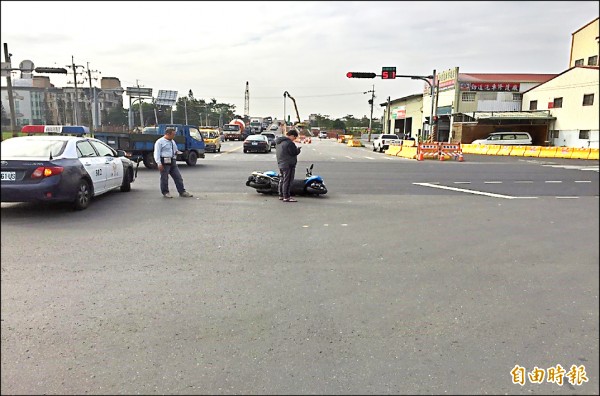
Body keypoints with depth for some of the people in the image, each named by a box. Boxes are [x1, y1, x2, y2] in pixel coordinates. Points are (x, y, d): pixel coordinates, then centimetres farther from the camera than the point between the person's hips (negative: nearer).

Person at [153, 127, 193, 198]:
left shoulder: (173, 142, 17)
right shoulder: (160, 142, -6)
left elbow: (175, 150, 31)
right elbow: (157, 153, -11)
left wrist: (177, 152, 5)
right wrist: (159, 163, -20)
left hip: (173, 162, 7)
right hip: (165, 162, -7)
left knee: (178, 177, 3)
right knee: (164, 178, 2)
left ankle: (182, 192, 7)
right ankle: (165, 193, 14)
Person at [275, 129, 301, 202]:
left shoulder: (278, 142, 13)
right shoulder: (289, 143, -18)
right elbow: (294, 153, -18)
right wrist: (298, 149, 4)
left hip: (281, 164, 10)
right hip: (288, 165, -10)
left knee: (282, 180, 16)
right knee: (287, 180, -6)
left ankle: (281, 195, 23)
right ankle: (286, 197, -5)